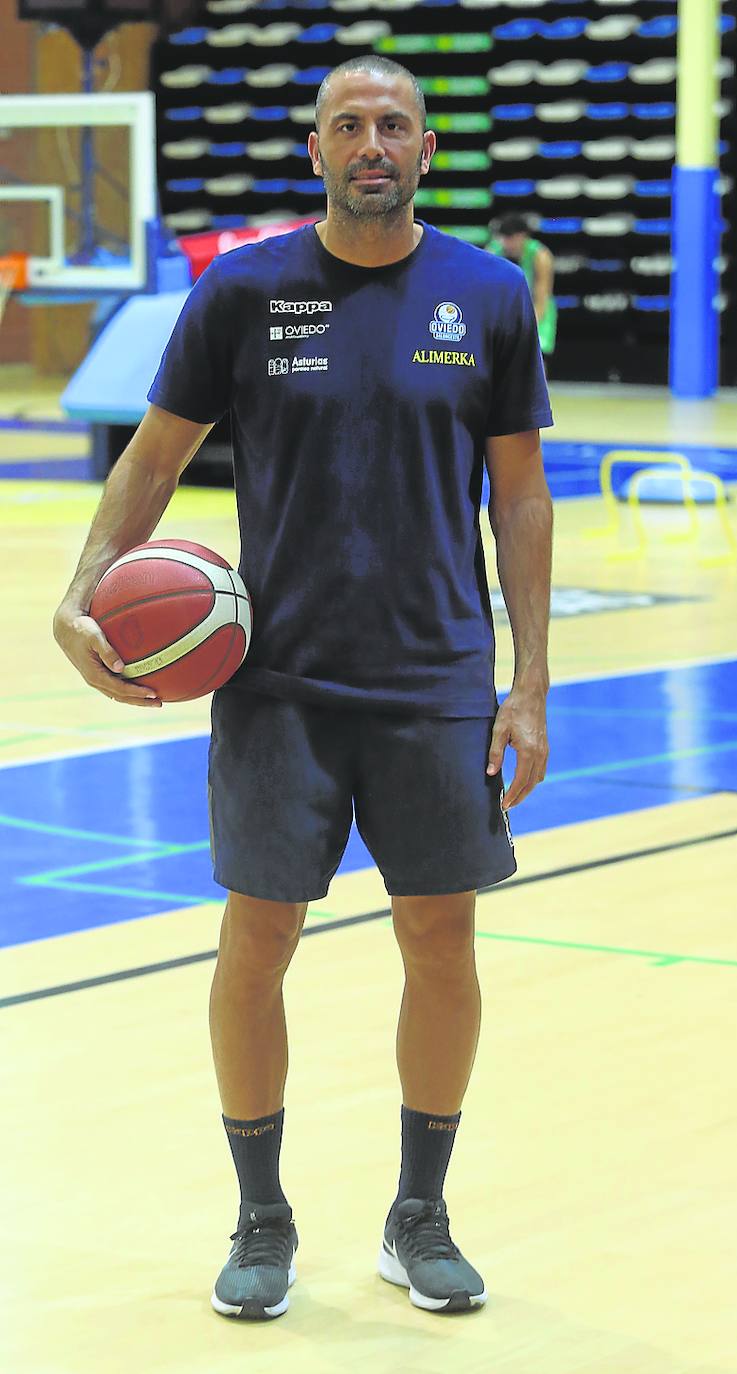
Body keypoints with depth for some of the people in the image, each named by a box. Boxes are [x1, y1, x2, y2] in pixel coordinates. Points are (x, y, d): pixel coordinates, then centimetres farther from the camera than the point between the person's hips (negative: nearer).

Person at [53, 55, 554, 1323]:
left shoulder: (489, 298, 2)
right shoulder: (242, 291, -1)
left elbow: (519, 494, 5)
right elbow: (156, 456, 5)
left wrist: (529, 688, 0)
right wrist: (82, 598, -10)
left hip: (438, 681, 1)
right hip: (278, 681, -1)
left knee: (442, 943, 4)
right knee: (255, 943, 0)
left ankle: (419, 1220, 21)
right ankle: (262, 1222, 17)